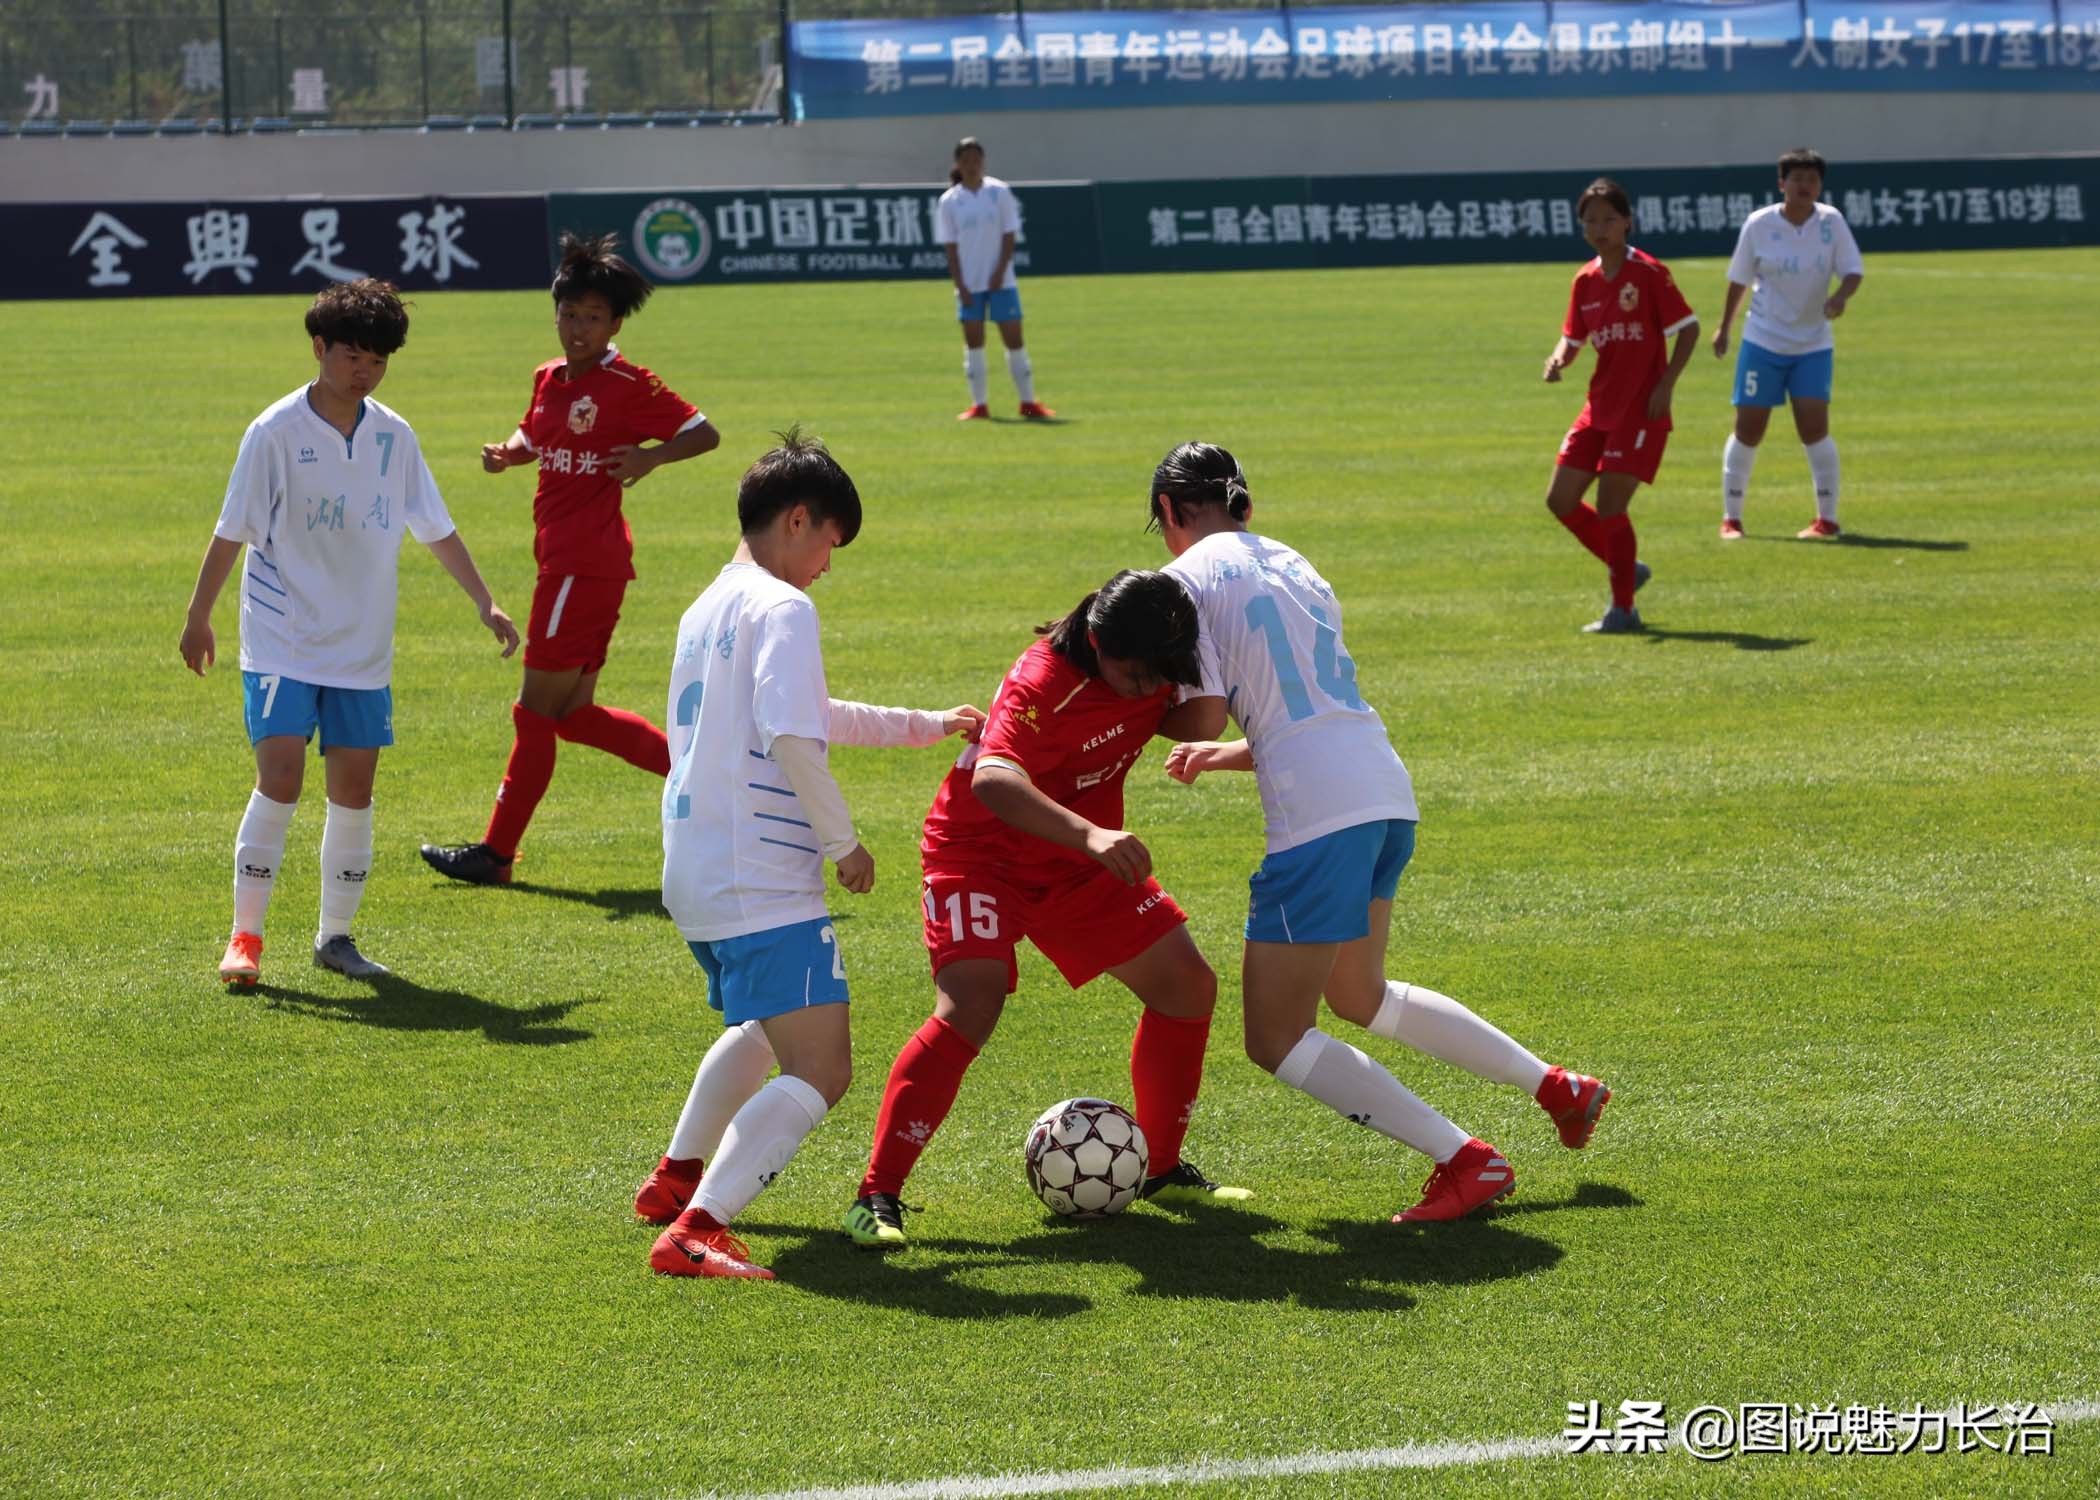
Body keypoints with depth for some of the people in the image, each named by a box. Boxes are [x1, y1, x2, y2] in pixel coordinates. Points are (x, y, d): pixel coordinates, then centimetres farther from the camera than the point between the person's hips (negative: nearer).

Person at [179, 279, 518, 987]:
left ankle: (336, 935, 15)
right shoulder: (275, 432, -9)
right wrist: (198, 619, -3)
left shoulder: (394, 436, 3)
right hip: (282, 641, -4)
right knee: (280, 777, -13)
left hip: (363, 646, 4)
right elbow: (231, 532, -4)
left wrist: (485, 603, 4)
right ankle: (245, 936, -4)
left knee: (354, 788, 3)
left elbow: (438, 529, 10)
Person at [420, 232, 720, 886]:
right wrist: (506, 453, 3)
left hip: (586, 562, -9)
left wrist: (649, 458, -23)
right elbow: (533, 439, 26)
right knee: (574, 714, 10)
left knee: (538, 709, -2)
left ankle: (497, 852, 6)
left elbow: (705, 434, -6)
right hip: (562, 557, 9)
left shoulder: (628, 385, -10)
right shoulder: (548, 378, 12)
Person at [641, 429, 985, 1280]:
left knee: (762, 1025, 35)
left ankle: (677, 1176, 43)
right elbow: (793, 740, -24)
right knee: (819, 1072, -15)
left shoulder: (708, 609, 18)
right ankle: (695, 1231, -28)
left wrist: (929, 726, 36)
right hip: (761, 883, -10)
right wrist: (845, 841, -11)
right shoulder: (781, 607, -11)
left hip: (694, 878, 10)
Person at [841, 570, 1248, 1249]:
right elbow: (991, 779, -51)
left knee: (1188, 984, 5)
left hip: (1083, 861, 8)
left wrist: (1199, 679, -10)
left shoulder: (1149, 662, -10)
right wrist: (1091, 835, -62)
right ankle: (876, 1198, -22)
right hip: (983, 852, -8)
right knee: (970, 1008, -26)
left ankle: (1164, 1169, 22)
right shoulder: (1044, 681, -33)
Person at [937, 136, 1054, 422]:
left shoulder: (999, 192, 0)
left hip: (1000, 280, -1)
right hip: (969, 283, 1)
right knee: (973, 343, 1)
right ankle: (979, 404, 7)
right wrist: (960, 285, -9)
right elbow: (951, 248, 0)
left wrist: (999, 272, -12)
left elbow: (1009, 236, -1)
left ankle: (1028, 402, 6)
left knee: (1014, 339, -1)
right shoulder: (949, 201, 1)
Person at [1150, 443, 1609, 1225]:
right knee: (1357, 995, 29)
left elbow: (1204, 710, -10)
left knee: (1277, 1040, 2)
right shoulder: (1289, 562, 22)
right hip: (1387, 788, 8)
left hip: (1318, 811, -8)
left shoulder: (1185, 578, -2)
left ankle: (1465, 1160, -6)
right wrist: (1226, 755, 29)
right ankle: (1558, 1087, 29)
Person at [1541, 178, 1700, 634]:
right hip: (1600, 405, 7)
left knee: (1609, 507, -11)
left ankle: (1623, 609, 2)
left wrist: (1665, 385, -15)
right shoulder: (1585, 281, 8)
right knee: (1561, 500, 5)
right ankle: (1626, 568, 25)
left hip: (1640, 408, -7)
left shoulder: (1649, 273, -10)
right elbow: (1572, 337, 15)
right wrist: (1559, 359, -8)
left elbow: (1688, 328, -8)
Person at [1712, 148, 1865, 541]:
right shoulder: (1759, 225, -7)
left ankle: (1827, 517, 2)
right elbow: (1739, 279, 5)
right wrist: (1724, 327, 13)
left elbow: (1853, 270, -5)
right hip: (1763, 340, 0)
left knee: (1814, 428, -9)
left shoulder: (1831, 222, -5)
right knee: (1748, 430, 0)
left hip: (1813, 343, 0)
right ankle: (1731, 517, 12)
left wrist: (1840, 297, -27)